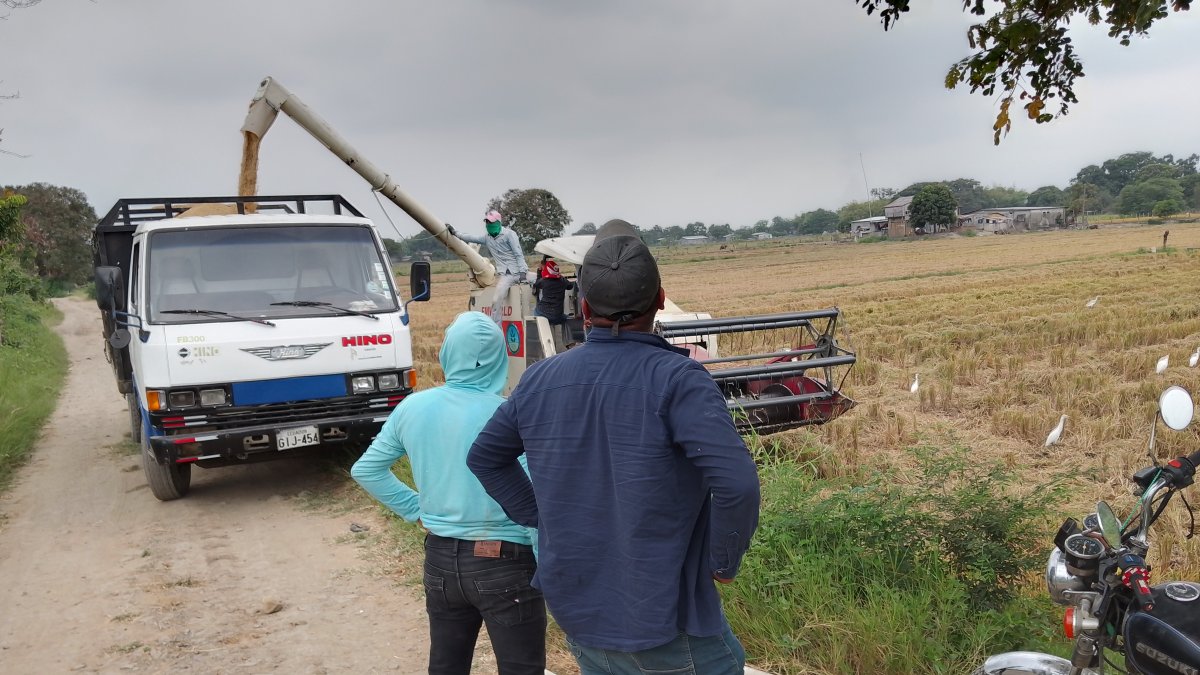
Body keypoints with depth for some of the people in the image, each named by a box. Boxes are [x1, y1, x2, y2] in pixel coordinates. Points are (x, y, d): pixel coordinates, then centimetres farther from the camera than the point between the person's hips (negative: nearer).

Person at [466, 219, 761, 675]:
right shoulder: (675, 379, -20)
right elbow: (736, 482, -30)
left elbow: (484, 457, 12)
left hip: (576, 614, 6)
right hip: (664, 627, -5)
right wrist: (724, 562, -13)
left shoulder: (539, 381, -2)